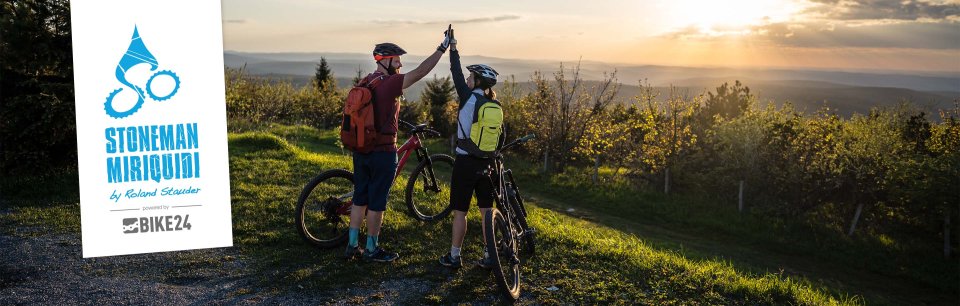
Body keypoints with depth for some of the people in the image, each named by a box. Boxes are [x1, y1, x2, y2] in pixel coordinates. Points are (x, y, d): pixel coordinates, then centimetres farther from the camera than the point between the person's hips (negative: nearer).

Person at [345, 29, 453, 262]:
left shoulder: (364, 83, 8)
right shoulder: (389, 83, -17)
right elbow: (421, 72, -21)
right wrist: (442, 48, -16)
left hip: (361, 150, 8)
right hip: (383, 152, -8)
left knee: (360, 199, 15)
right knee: (376, 203, 3)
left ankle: (352, 246, 21)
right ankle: (372, 250, 13)